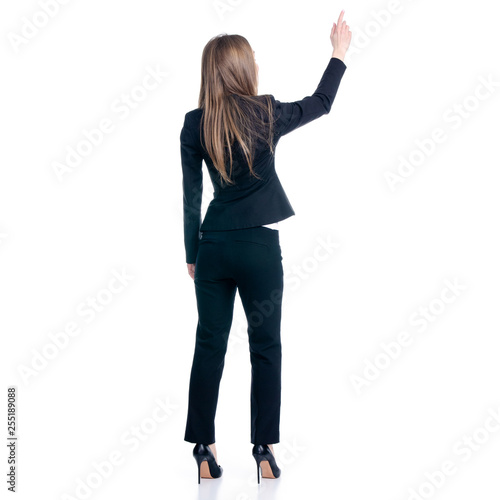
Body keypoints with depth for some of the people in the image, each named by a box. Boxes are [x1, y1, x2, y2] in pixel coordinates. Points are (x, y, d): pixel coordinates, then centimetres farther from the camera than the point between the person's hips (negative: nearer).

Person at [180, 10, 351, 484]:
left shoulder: (194, 123, 0)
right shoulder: (266, 113, -6)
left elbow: (190, 195, 4)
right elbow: (320, 103, 12)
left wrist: (192, 253, 13)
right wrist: (339, 53, 26)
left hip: (212, 245, 3)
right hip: (259, 246, -2)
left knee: (209, 346, 11)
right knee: (265, 348, 10)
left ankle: (205, 452, 17)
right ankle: (265, 452, 16)